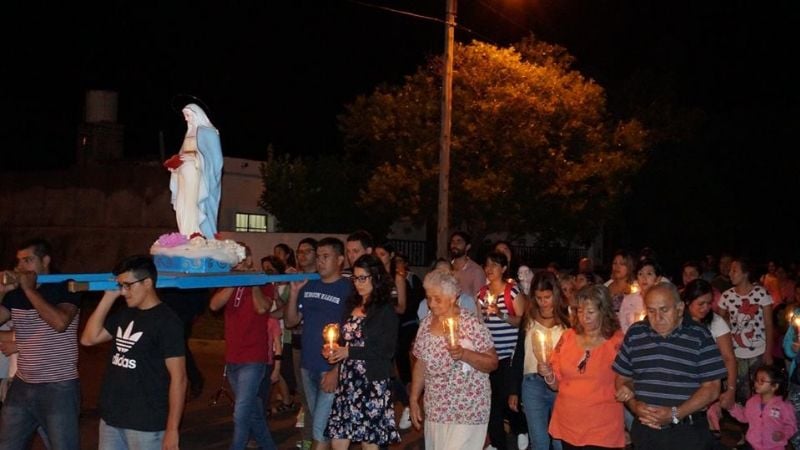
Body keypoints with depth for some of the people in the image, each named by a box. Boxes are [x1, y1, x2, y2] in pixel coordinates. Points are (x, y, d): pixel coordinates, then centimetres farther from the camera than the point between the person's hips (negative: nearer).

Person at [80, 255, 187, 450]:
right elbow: (89, 338, 8)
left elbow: (178, 378, -15)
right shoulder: (124, 314, 10)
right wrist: (108, 297, 2)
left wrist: (172, 429, -17)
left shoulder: (166, 321, -13)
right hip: (111, 419, 7)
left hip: (146, 425, -7)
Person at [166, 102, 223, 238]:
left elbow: (213, 156, -9)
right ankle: (187, 238, 3)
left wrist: (193, 158, -16)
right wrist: (175, 163, 7)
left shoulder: (206, 132, -3)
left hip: (194, 172, -8)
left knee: (191, 205, -15)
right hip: (183, 173, 8)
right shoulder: (190, 132, 21)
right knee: (181, 206, 3)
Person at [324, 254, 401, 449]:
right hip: (348, 381, 6)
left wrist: (349, 352, -16)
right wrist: (334, 350, -5)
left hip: (372, 382, -6)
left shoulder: (385, 310, -7)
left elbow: (387, 350, -13)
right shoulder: (352, 305, 11)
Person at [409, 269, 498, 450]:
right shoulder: (426, 324, 3)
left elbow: (492, 364, -11)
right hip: (434, 411, 5)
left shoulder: (472, 325, -13)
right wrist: (414, 399, 9)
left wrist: (464, 354, -26)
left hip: (467, 413, -5)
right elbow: (421, 364, 11)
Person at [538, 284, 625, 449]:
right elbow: (556, 385, 9)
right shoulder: (568, 337, 2)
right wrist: (548, 375, -11)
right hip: (566, 426, 4)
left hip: (602, 431, -3)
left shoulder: (618, 341, -8)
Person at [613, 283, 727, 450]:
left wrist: (675, 414, -15)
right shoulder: (634, 334, 3)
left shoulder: (700, 337, -5)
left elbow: (711, 388, -6)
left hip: (689, 432, -2)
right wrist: (635, 406, -9)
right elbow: (623, 379, 9)